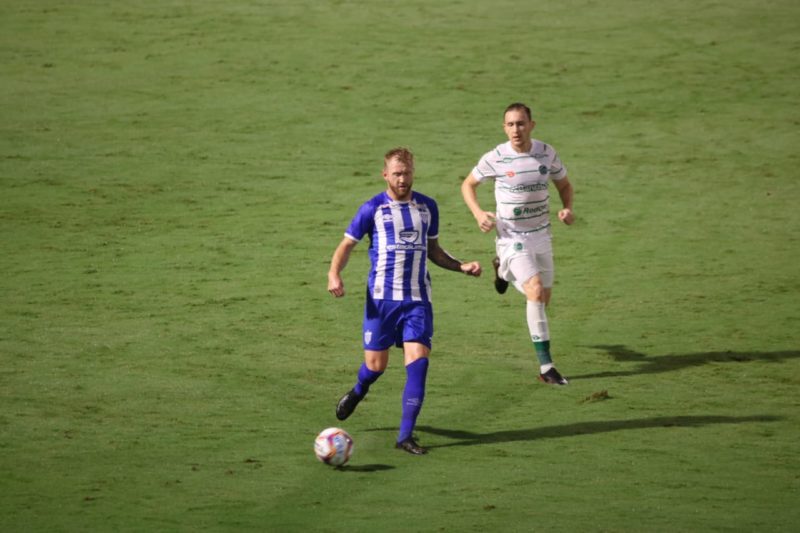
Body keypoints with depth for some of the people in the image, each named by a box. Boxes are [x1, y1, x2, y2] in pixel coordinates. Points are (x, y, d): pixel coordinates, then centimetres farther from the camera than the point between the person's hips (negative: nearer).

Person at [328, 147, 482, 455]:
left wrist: (462, 267, 7)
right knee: (376, 364, 3)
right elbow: (347, 244, 3)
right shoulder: (373, 209, -1)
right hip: (381, 297, -2)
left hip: (418, 299, 2)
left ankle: (406, 435, -8)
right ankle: (358, 391, 41)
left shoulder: (427, 207, 10)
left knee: (418, 360, -12)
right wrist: (334, 274, -15)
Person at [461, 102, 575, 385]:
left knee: (543, 298, 16)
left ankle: (503, 269, 47)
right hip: (511, 237, -5)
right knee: (536, 291, -23)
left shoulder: (546, 153, -4)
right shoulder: (495, 158, -13)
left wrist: (567, 208, -9)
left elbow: (564, 184, 11)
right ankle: (546, 366, -19)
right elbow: (468, 184, 3)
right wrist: (478, 213, -14)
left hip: (541, 235, 5)